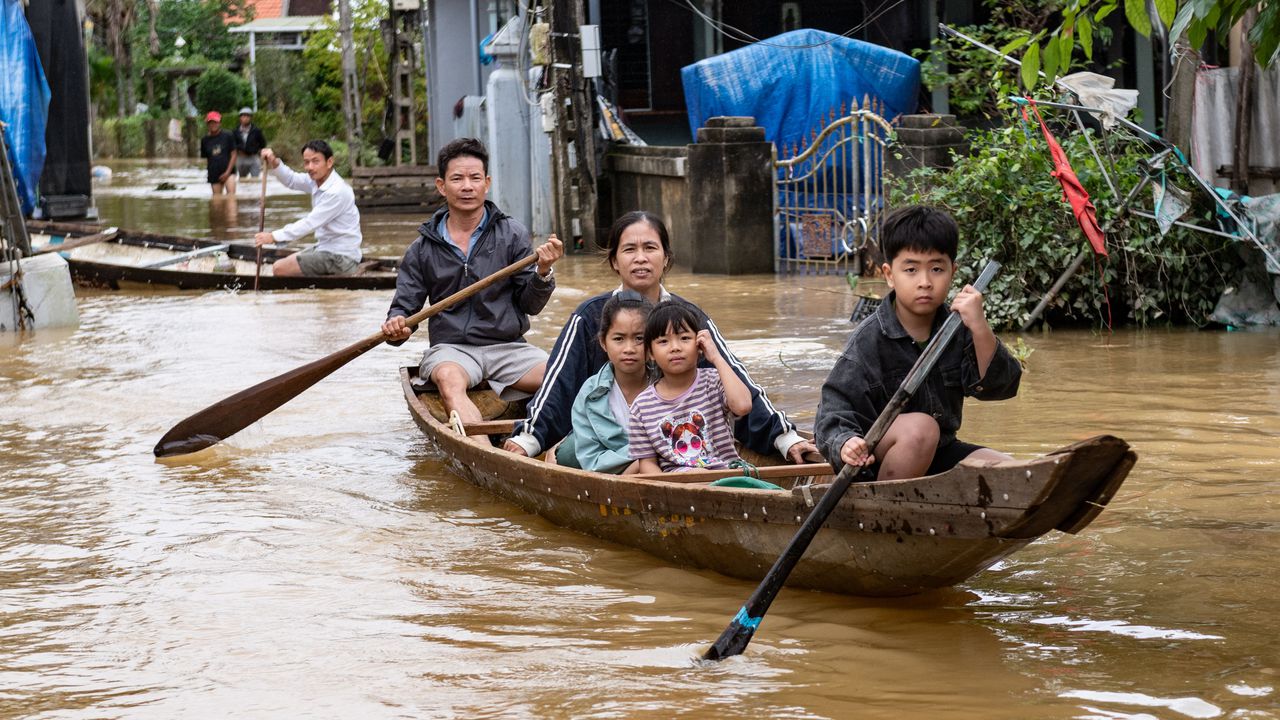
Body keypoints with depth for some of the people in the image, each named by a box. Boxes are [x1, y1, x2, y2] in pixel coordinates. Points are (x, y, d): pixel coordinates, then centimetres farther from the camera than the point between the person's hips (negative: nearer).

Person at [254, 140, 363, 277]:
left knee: (279, 268, -12)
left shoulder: (337, 191, -24)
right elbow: (291, 180, 14)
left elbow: (310, 223, -24)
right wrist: (274, 163, -7)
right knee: (281, 264, 19)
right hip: (325, 247, 10)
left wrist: (274, 236, -23)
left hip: (340, 258, -10)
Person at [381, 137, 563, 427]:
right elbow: (404, 307, 12)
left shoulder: (512, 234, 8)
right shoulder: (423, 249, 9)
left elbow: (530, 305, 6)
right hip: (451, 348, -1)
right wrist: (396, 327, -11)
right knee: (449, 379, -38)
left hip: (508, 346, 1)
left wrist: (543, 273, -13)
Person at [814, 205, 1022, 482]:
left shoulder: (957, 329, 0)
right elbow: (835, 412, -18)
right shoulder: (868, 341, -15)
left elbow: (996, 386, -9)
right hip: (873, 463, -5)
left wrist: (979, 327, -24)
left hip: (938, 453, 5)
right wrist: (845, 444, -41)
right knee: (919, 426, -34)